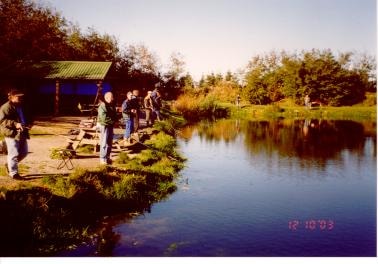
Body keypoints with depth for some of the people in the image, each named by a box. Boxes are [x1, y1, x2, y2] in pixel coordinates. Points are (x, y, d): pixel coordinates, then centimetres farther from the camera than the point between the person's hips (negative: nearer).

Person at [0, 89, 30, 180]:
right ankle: (14, 173, 4)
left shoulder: (20, 106, 18)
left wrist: (27, 125, 11)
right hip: (12, 134, -9)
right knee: (14, 154, -5)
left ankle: (9, 165, 33)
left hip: (22, 133, 9)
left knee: (23, 152, 12)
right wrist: (15, 124, -29)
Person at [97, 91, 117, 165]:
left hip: (110, 126, 9)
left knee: (110, 142, 14)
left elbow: (114, 115, 21)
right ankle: (103, 159, 1)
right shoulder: (103, 106, -16)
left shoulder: (112, 105, 12)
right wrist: (112, 121, -14)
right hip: (104, 126, -9)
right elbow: (104, 118, -24)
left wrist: (114, 121, 0)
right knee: (104, 143, -6)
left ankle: (107, 157, 25)